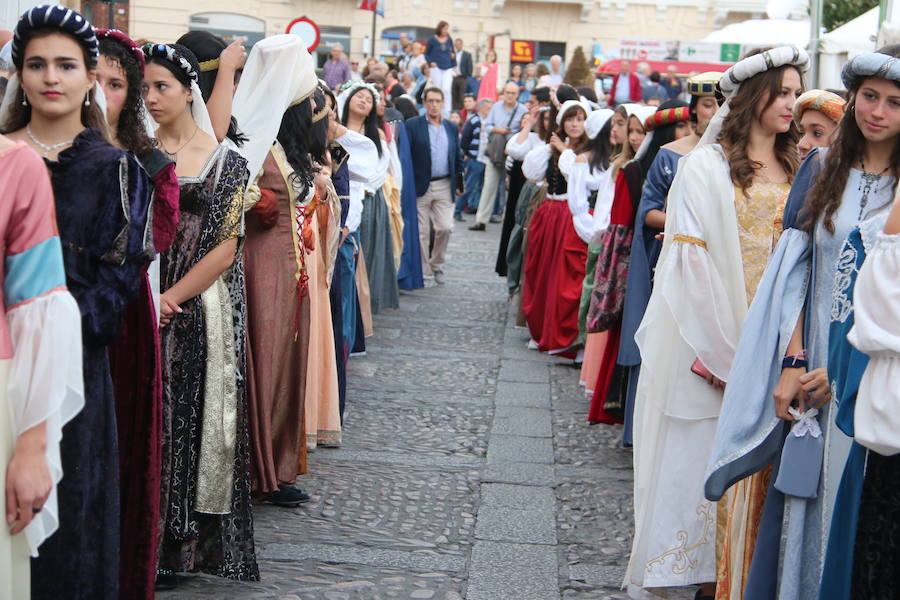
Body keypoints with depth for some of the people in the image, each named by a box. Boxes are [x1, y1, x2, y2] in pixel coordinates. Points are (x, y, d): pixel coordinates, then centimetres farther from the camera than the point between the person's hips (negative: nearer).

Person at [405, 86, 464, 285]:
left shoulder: (451, 128, 12)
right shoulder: (412, 125, -2)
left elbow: (457, 157, 17)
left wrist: (459, 183, 12)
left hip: (444, 186, 3)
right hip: (420, 186, -3)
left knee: (445, 228, -3)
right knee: (421, 232, 1)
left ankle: (436, 265, 18)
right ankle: (424, 271, 11)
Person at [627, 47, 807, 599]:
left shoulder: (798, 170, 11)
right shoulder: (708, 166, -4)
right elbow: (690, 260, -8)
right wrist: (720, 348, -13)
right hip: (715, 337, -4)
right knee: (707, 455, -1)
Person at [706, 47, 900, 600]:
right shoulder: (821, 170, 6)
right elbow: (793, 272, 3)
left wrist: (847, 370, -11)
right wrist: (793, 363, -6)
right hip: (812, 368, 3)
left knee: (856, 511, 4)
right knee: (797, 503, 8)